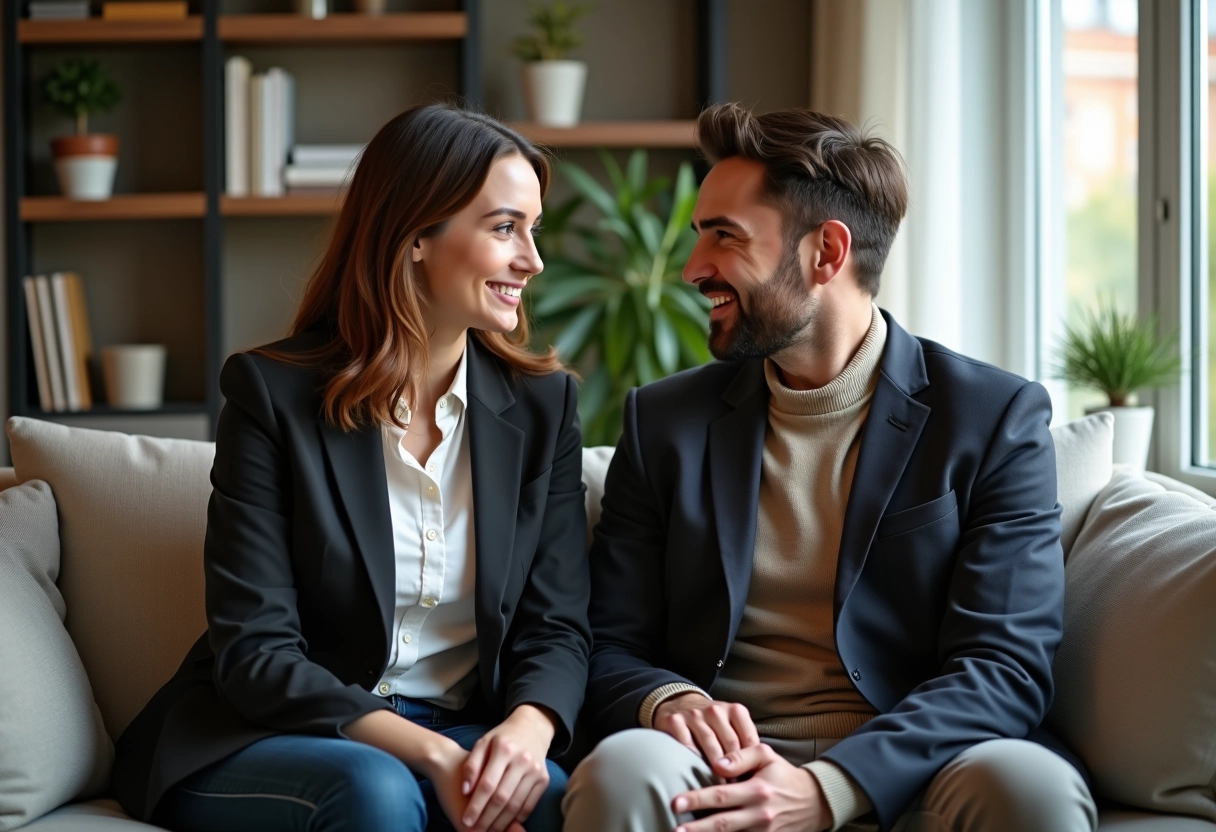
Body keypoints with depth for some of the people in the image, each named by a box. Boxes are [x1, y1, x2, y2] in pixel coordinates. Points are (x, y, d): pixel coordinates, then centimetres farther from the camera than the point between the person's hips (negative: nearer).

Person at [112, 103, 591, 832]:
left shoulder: (544, 403, 6)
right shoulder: (272, 391, -5)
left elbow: (557, 628, 2)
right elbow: (253, 650, -10)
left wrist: (527, 730, -23)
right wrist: (430, 754, -24)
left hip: (461, 738, 2)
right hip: (261, 744, -2)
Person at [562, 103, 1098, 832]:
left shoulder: (996, 418, 4)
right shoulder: (666, 422, 13)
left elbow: (1005, 665, -5)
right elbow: (612, 650, 12)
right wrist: (670, 703, -13)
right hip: (727, 771, 1)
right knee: (625, 769, -33)